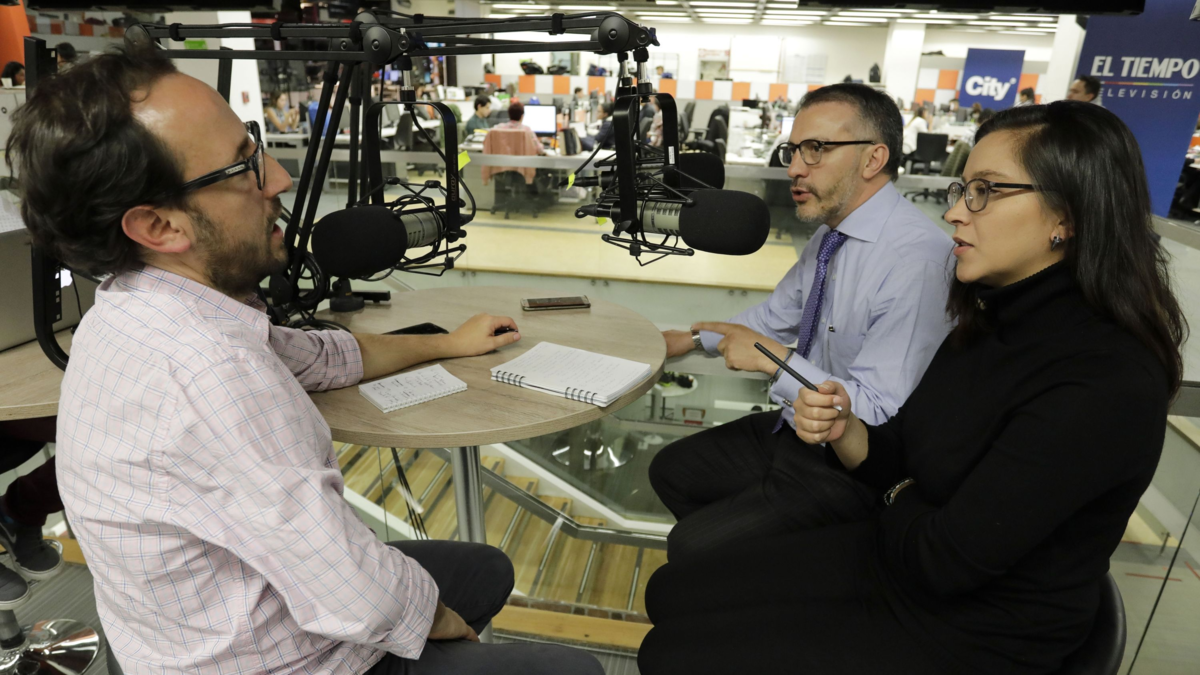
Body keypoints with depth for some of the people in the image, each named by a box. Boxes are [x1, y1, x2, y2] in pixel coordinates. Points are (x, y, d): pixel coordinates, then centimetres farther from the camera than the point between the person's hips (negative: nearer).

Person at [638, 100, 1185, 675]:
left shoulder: (1106, 385, -28)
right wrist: (844, 431, -16)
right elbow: (901, 463, 4)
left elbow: (942, 562, -26)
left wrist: (901, 497, -6)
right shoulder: (994, 321, 0)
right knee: (671, 591, 4)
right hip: (894, 555, 7)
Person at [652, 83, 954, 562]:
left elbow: (882, 416, -30)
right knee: (671, 470, 15)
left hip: (849, 468, -9)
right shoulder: (830, 233, 2)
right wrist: (691, 339, 17)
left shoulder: (917, 259, -28)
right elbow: (778, 314, 19)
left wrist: (775, 359, -26)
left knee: (691, 550, -15)